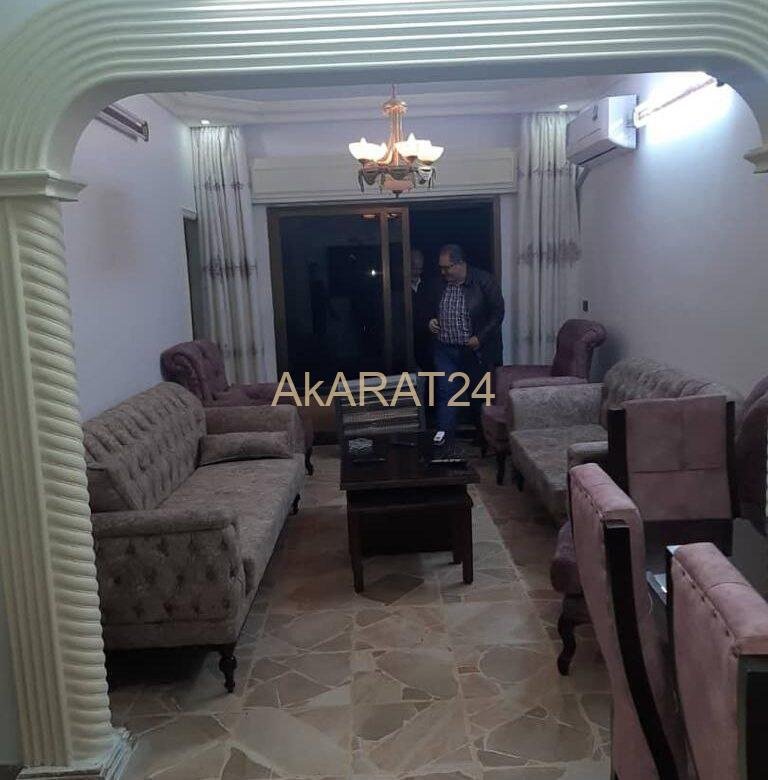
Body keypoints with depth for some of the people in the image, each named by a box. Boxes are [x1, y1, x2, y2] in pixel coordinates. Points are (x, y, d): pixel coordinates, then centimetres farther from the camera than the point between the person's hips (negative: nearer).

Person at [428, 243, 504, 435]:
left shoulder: (484, 281, -10)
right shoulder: (439, 284, 5)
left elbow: (497, 312, -10)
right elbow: (432, 310, 20)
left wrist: (480, 338, -17)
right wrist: (430, 321, -2)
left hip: (477, 351, -3)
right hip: (445, 350, 3)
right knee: (445, 394, -2)